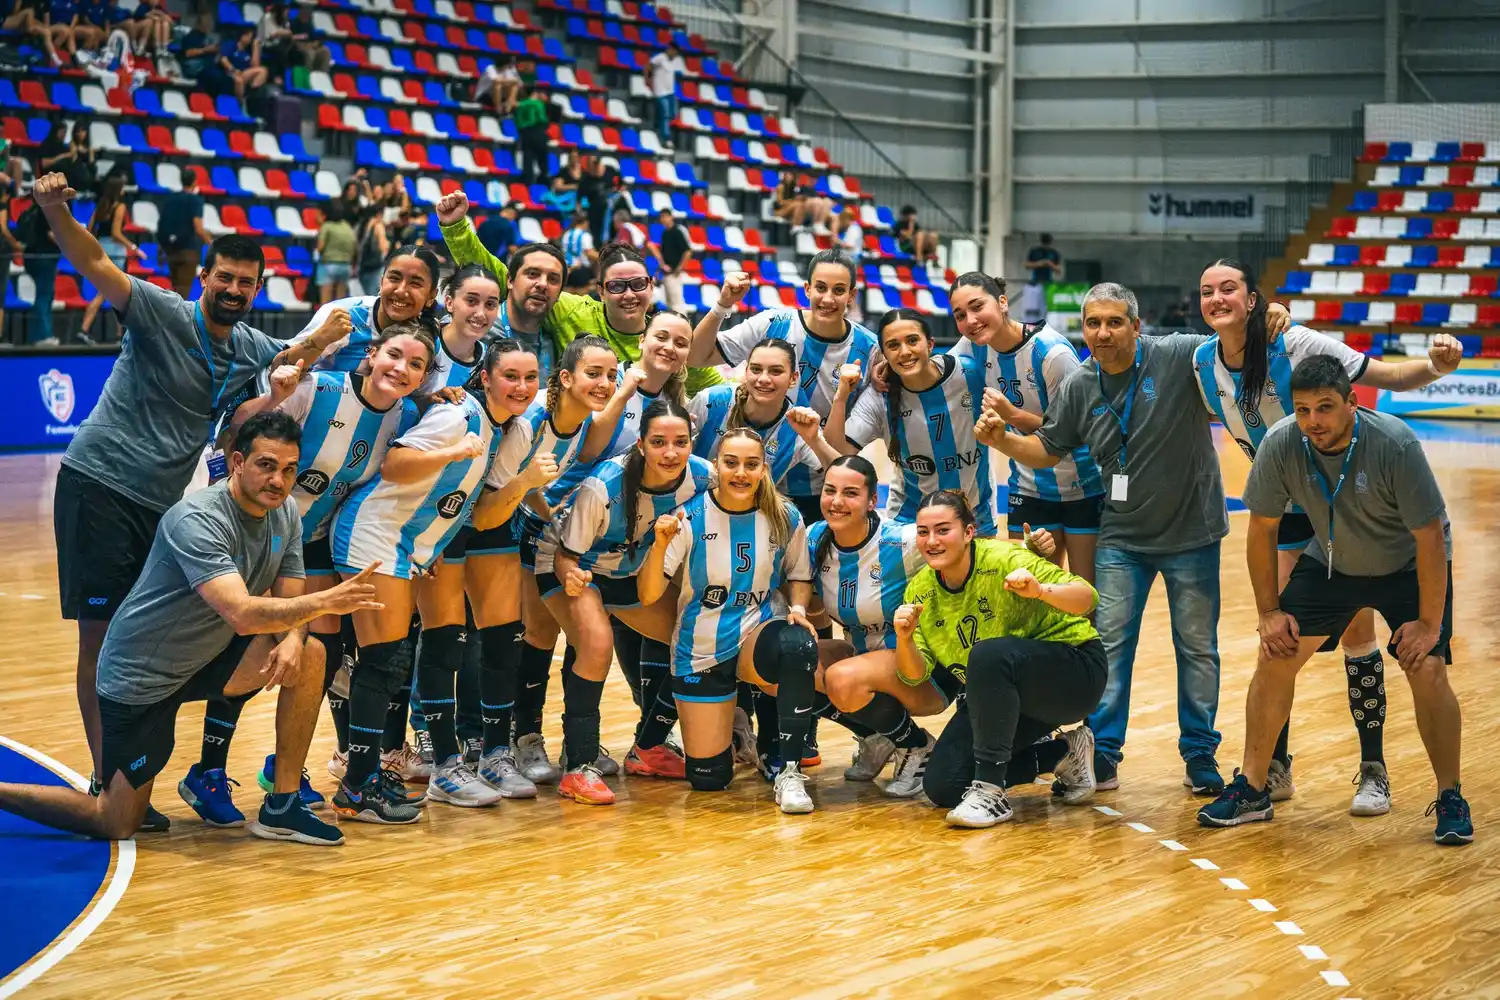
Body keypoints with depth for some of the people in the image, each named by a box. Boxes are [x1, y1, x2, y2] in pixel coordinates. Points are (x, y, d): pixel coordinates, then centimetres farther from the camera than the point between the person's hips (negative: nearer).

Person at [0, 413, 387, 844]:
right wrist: (324, 602, -46)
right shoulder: (196, 520, -28)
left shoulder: (285, 514, -3)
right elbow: (242, 614, -40)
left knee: (308, 657, -11)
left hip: (204, 659, 8)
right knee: (118, 823, -4)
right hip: (140, 676, -8)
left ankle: (281, 807, -2)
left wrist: (292, 639, -22)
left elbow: (288, 603, 0)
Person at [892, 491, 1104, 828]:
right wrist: (904, 638, -25)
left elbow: (1087, 598, -29)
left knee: (987, 654, -36)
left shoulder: (1004, 560, -22)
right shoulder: (920, 591, -5)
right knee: (941, 785, -5)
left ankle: (991, 792, -28)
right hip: (1005, 695, 7)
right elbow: (915, 675, -5)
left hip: (1075, 672, -7)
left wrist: (1041, 591, -49)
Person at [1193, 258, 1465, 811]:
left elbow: (1388, 377, -20)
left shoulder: (1298, 344, -22)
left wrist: (1435, 367, -37)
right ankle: (1275, 766, 15)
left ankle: (1373, 770, 10)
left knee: (1355, 631, -1)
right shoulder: (1203, 363, -9)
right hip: (1284, 513, 4)